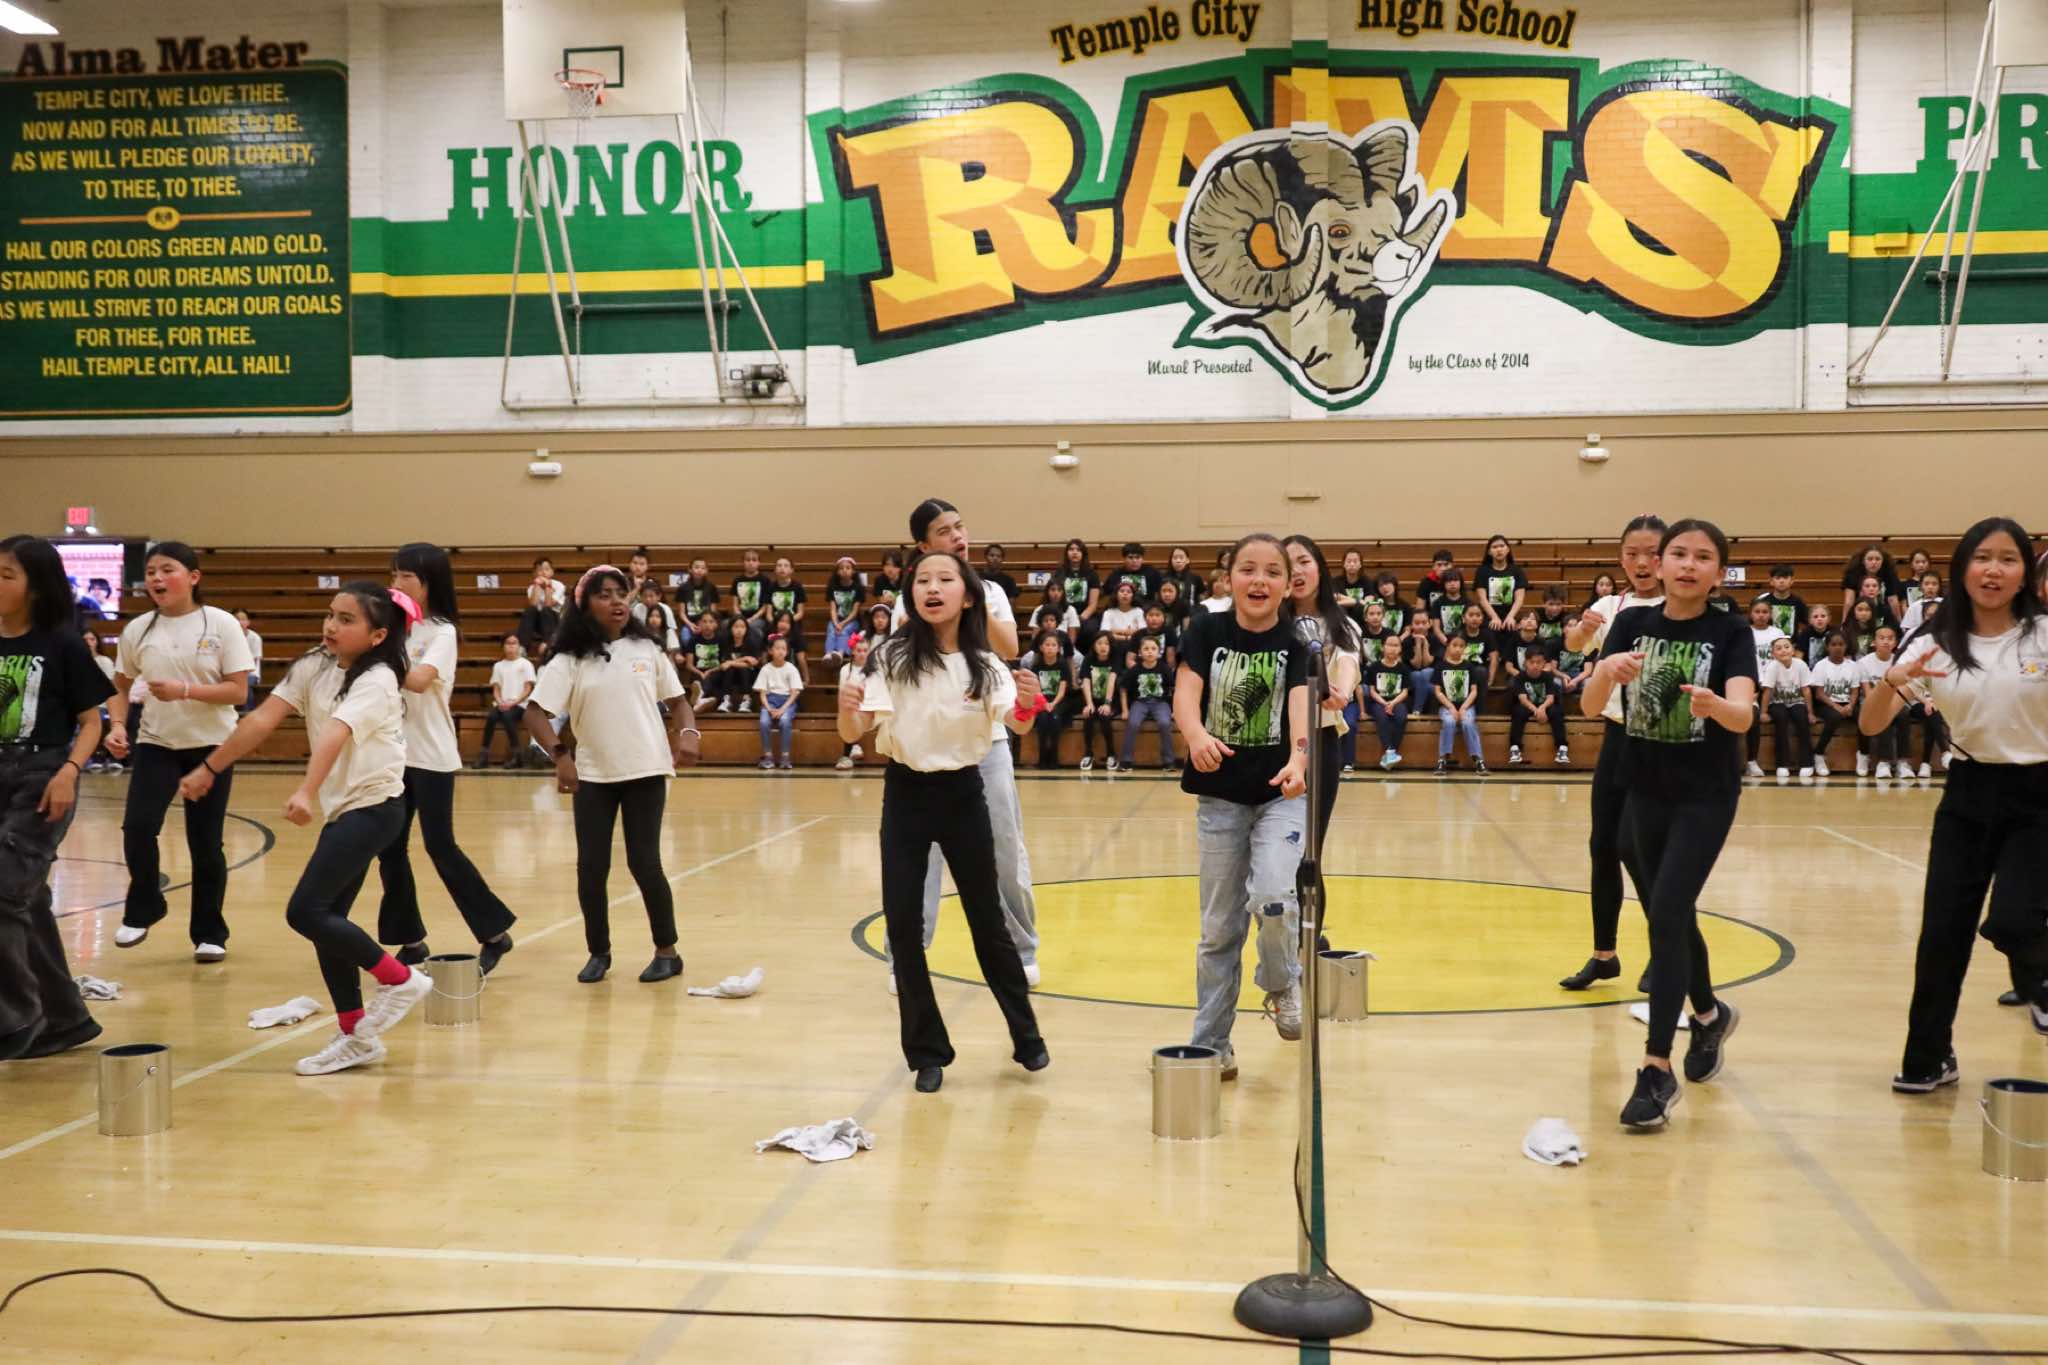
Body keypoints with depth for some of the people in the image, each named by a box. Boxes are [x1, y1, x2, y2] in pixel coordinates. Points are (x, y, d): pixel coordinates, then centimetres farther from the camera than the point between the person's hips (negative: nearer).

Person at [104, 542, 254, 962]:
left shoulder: (220, 624, -8)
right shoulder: (137, 630, 1)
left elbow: (238, 692, -11)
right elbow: (121, 686, 13)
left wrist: (186, 691, -24)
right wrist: (118, 725, -5)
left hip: (211, 745, -2)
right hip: (156, 743, 2)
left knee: (205, 844, 3)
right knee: (137, 826, -16)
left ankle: (209, 934, 18)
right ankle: (143, 909, 10)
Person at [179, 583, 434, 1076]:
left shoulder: (376, 680, -15)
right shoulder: (314, 667, 5)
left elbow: (334, 734, -31)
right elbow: (263, 718, 2)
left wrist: (306, 792, -43)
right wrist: (208, 768, -1)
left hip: (374, 807, -8)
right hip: (341, 809, 8)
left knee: (305, 912, -14)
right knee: (325, 918, 7)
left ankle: (401, 980, 2)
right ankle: (355, 1036, 16)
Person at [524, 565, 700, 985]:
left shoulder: (647, 649, 2)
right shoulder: (570, 660, -3)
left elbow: (677, 699, 9)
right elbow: (535, 713, -8)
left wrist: (688, 733, -11)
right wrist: (560, 755, -23)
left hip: (645, 771, 0)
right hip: (592, 775, 1)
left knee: (644, 862, -2)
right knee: (591, 866, 1)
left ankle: (667, 951, 13)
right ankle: (599, 953, 19)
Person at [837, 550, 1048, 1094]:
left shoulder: (984, 663, -3)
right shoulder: (892, 656, -7)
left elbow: (1016, 725, -17)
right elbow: (853, 733, -13)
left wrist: (1028, 705, -39)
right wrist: (847, 711, -36)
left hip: (963, 794, 0)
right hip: (905, 795, 0)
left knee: (987, 920, 8)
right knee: (902, 925, 0)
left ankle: (1026, 1037, 26)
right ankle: (927, 1051, 16)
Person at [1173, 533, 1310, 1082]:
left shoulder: (1297, 643, -6)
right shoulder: (1207, 630, -3)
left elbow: (1301, 706, -22)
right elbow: (1185, 692, -17)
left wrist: (1297, 760, -42)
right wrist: (1197, 735, -39)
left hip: (1282, 792, -1)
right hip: (1219, 794, 1)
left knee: (1273, 899, -22)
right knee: (1219, 925, 7)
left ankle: (1282, 982, 11)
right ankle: (1210, 1044, 20)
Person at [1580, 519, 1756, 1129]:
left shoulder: (1730, 631, -8)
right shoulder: (1632, 623, -1)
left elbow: (1744, 714, -23)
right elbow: (1590, 706, -11)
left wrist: (1716, 705, -46)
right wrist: (1606, 671, -33)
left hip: (1706, 795, -4)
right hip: (1646, 790, 4)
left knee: (1665, 915, -15)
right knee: (1674, 917, 16)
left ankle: (1658, 1070, -10)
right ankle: (1710, 1015, 44)